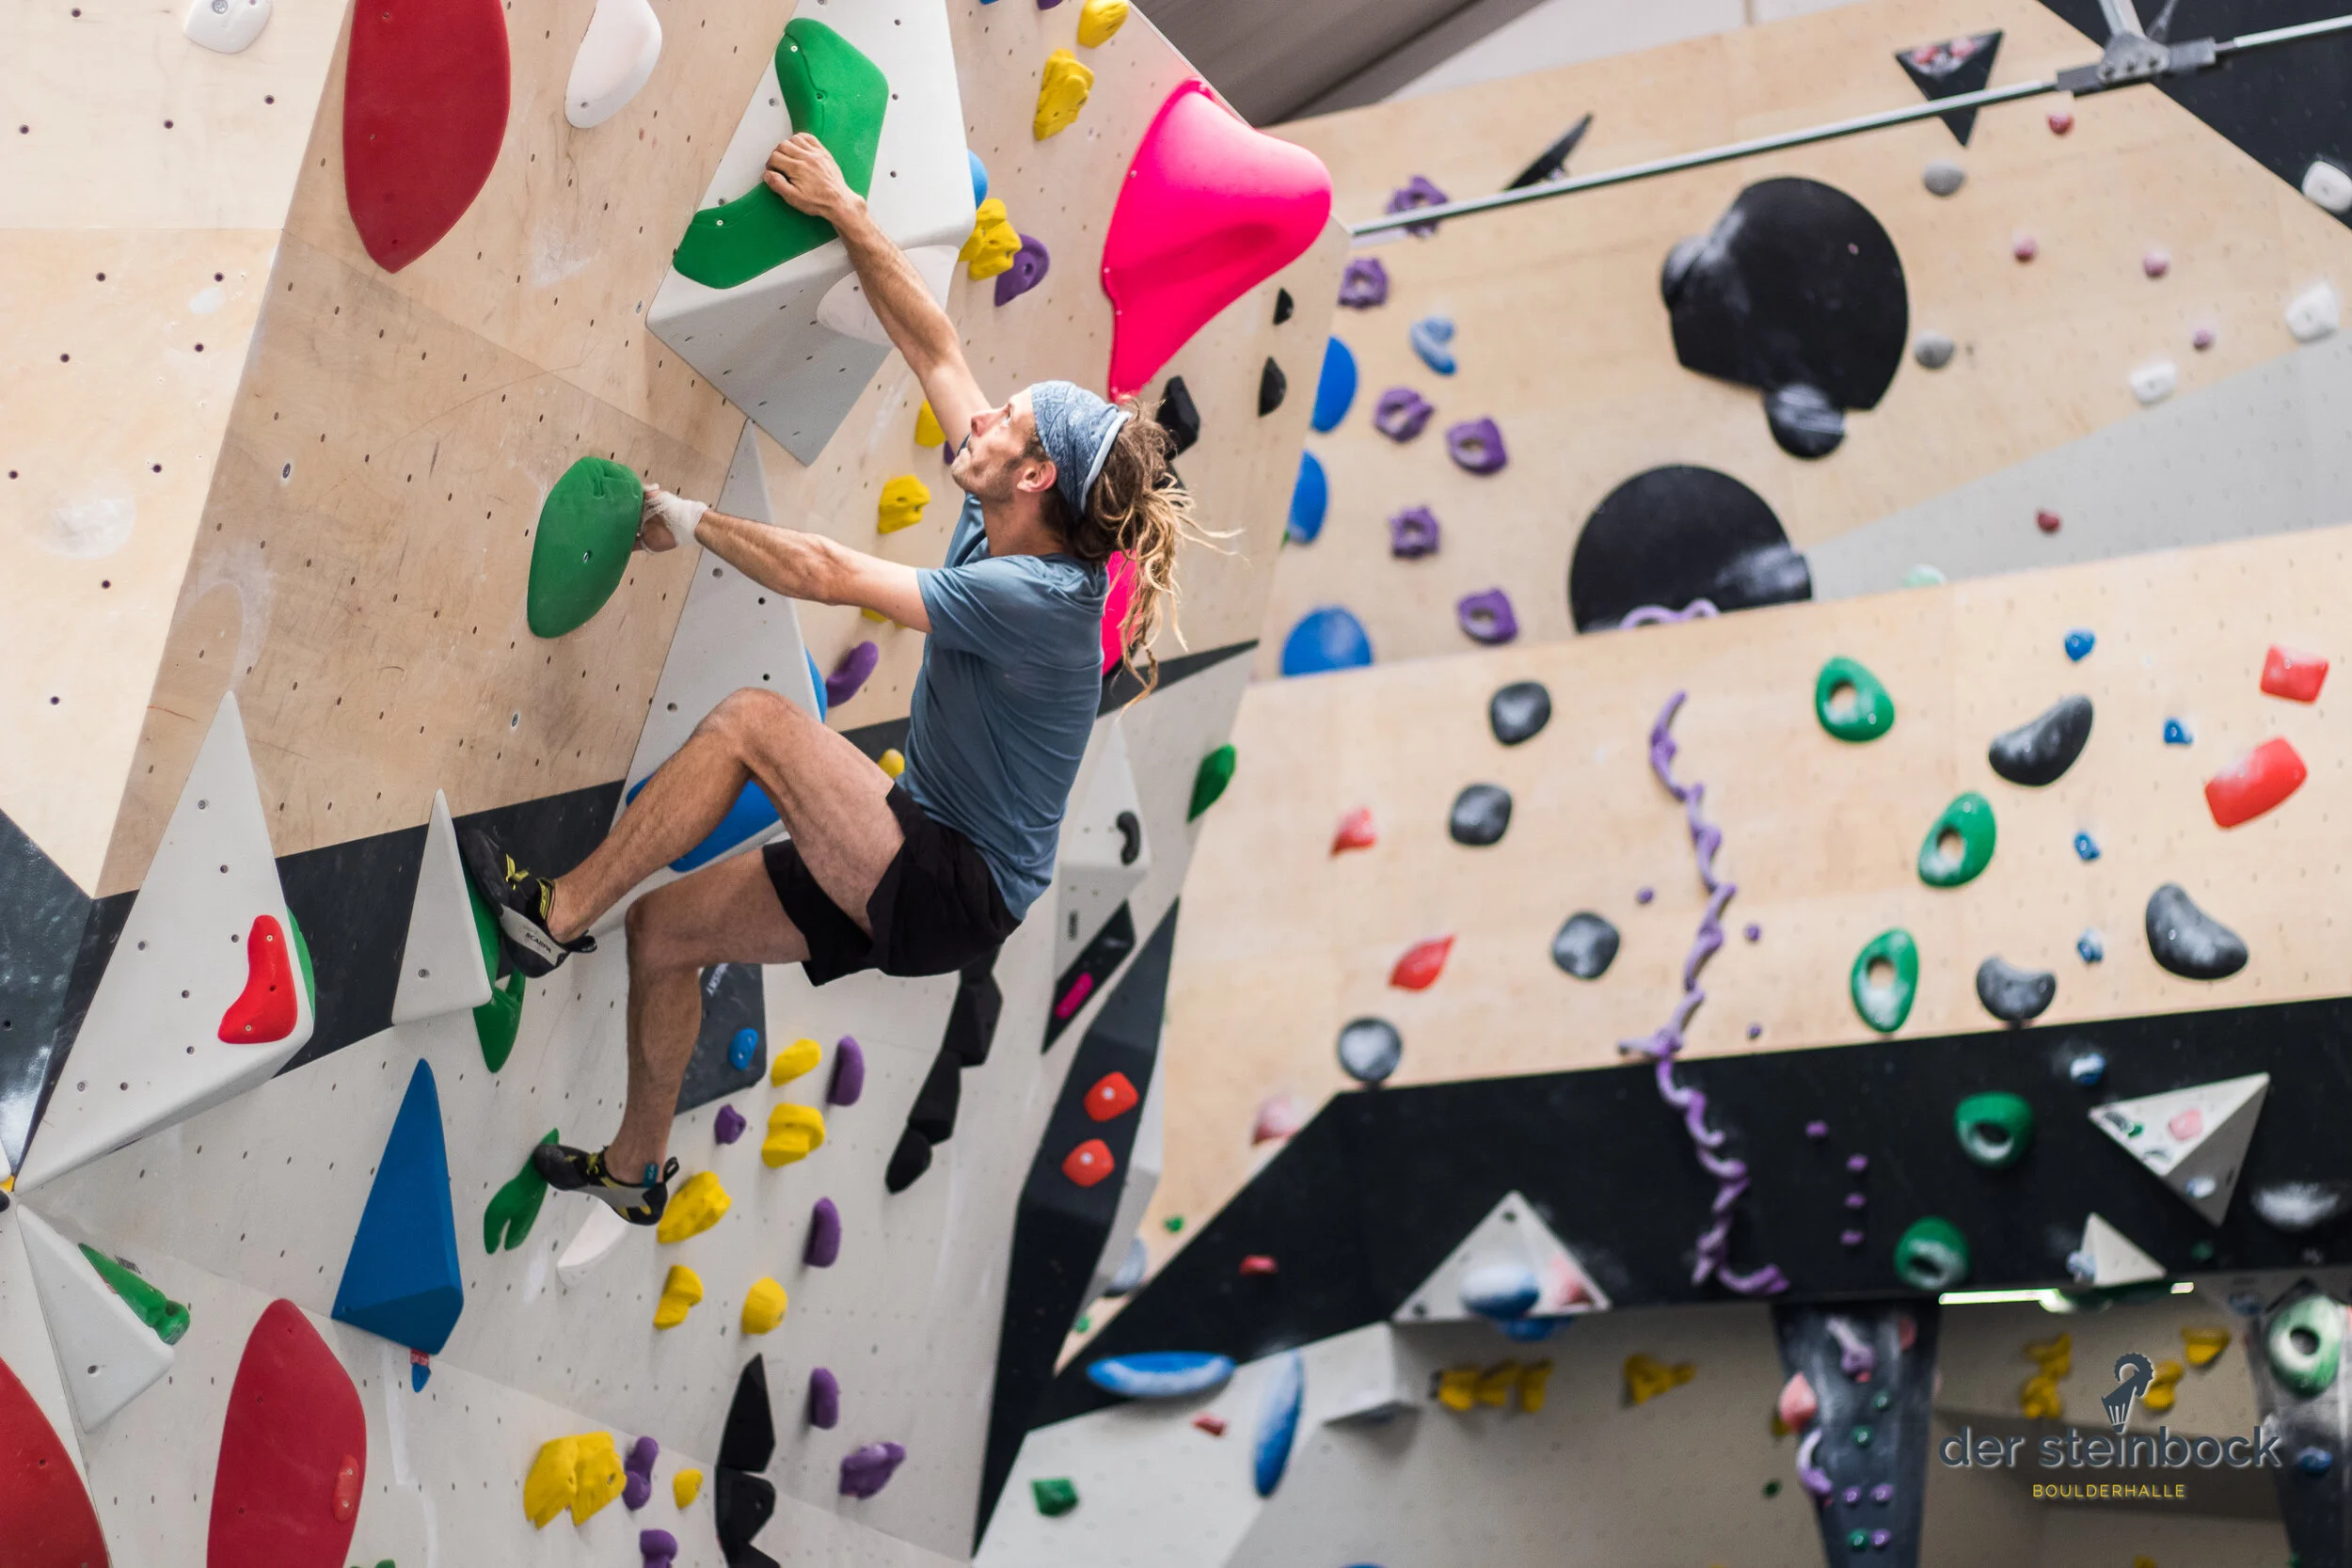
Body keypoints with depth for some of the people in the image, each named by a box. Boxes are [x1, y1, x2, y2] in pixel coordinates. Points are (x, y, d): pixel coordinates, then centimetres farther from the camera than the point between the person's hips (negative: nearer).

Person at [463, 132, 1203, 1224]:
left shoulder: (1039, 599, -24)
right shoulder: (1000, 531, 0)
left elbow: (829, 576, -23)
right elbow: (931, 345, 5)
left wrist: (691, 522, -11)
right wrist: (845, 215, 2)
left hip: (955, 890, -9)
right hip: (910, 859, 9)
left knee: (751, 719, -22)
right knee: (665, 928, 10)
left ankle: (554, 913, -12)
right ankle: (634, 1168, 28)